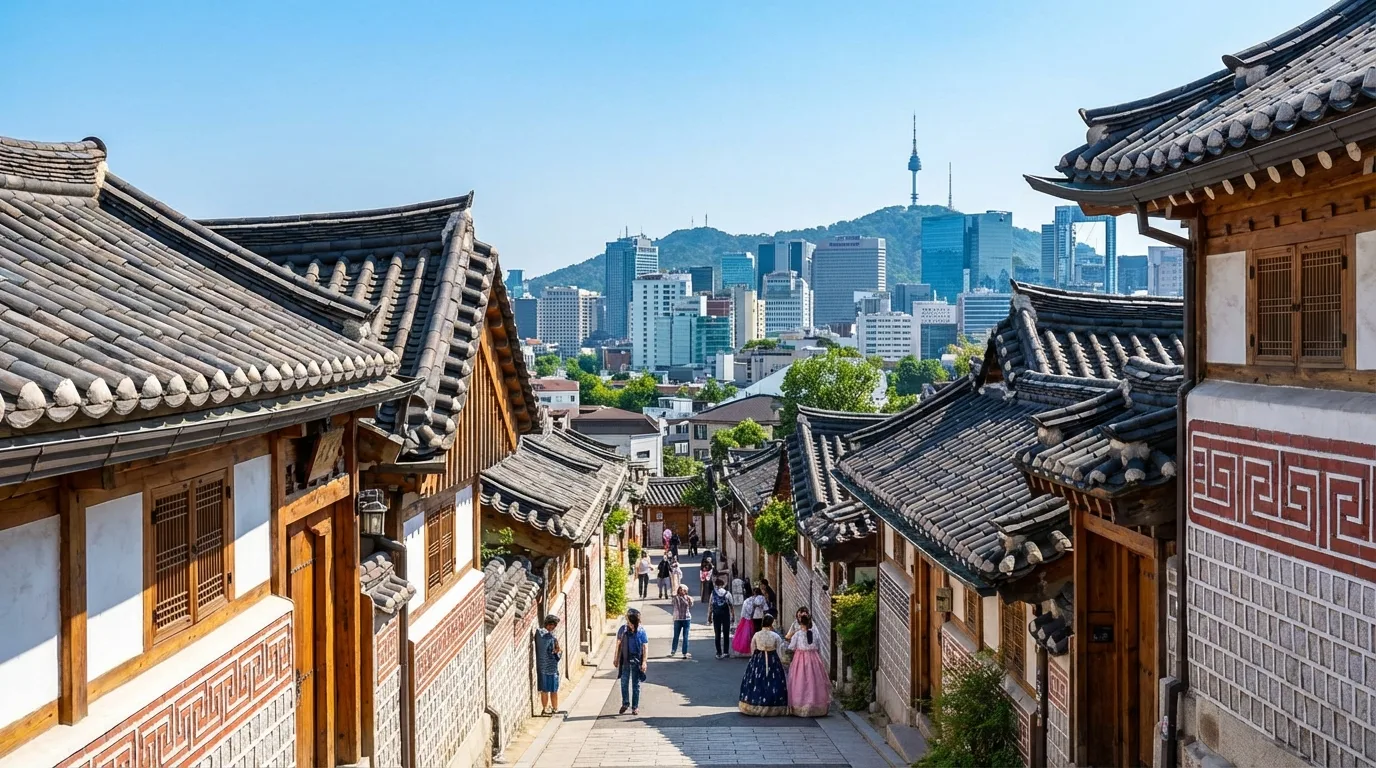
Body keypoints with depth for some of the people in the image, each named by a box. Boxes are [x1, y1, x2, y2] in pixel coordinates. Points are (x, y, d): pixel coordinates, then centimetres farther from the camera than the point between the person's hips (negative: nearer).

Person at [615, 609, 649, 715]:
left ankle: (635, 706, 18)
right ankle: (625, 704, 26)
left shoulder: (641, 631, -11)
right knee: (624, 683, 8)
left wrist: (644, 662, -13)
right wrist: (616, 659, 7)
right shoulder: (622, 629, -4)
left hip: (636, 661, -2)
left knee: (636, 684, 7)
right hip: (625, 660, 2)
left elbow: (645, 647, -8)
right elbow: (618, 644, 6)